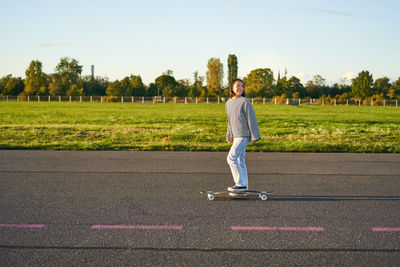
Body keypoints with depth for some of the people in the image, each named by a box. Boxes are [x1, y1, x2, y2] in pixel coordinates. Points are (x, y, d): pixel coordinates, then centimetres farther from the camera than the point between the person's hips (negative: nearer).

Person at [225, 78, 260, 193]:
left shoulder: (245, 102, -11)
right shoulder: (228, 103, 11)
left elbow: (252, 119, -12)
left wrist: (255, 136, -14)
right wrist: (229, 137, 18)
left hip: (244, 136, -8)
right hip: (236, 136, 8)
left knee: (231, 158, -14)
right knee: (239, 161, 9)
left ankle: (241, 184, -7)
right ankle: (244, 187, 15)